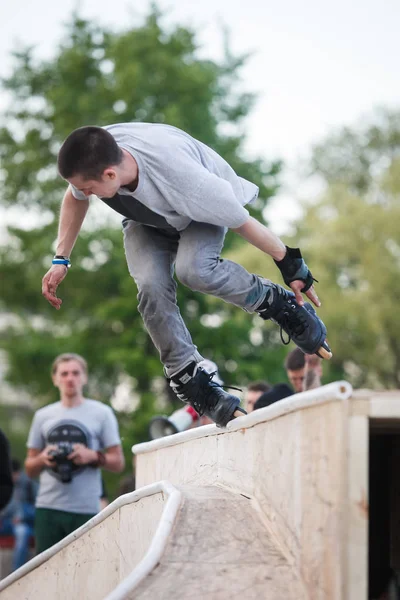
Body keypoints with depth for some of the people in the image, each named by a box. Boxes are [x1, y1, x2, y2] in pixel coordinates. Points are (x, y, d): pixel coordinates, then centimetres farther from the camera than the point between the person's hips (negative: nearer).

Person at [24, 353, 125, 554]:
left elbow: (118, 463, 4)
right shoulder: (43, 416, 14)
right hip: (48, 507, 3)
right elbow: (29, 468, 17)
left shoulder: (102, 413, 5)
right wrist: (42, 459, -5)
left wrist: (93, 456, -14)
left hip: (86, 508, -3)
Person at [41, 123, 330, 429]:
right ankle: (193, 382, -10)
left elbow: (242, 221, -30)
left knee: (194, 269, -34)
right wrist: (61, 260, -5)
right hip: (147, 221, 4)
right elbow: (75, 198, -3)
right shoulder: (91, 158, -31)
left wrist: (291, 265, -17)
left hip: (205, 211, -4)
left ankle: (275, 302, -8)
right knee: (152, 287, -23)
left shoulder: (180, 176, -45)